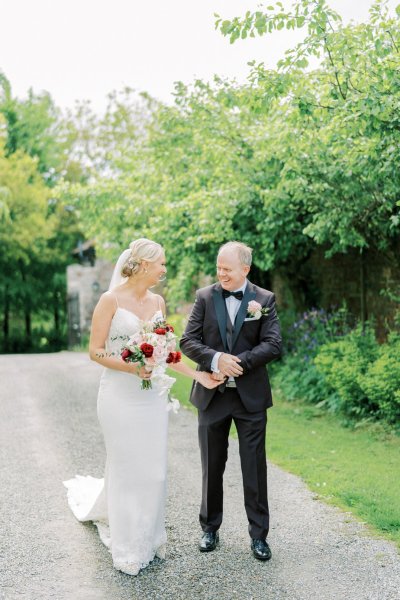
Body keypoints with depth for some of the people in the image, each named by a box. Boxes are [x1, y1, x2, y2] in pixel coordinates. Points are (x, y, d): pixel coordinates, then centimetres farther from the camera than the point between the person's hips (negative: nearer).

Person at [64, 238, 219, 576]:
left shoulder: (158, 301, 8)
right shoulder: (111, 300, -9)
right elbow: (96, 351, -10)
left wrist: (200, 376, 10)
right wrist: (130, 367, -23)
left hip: (153, 396, 5)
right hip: (120, 396, -5)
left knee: (154, 470, 10)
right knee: (126, 471, 4)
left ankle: (149, 536, 29)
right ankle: (127, 548, 21)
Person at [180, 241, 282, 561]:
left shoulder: (265, 299, -2)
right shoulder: (205, 297, 1)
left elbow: (273, 344, -10)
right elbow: (188, 340, -4)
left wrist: (239, 363, -20)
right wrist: (216, 359, -22)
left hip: (251, 396, -1)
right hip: (212, 395, 1)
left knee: (255, 468, 6)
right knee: (212, 468, 13)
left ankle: (259, 534, 21)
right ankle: (210, 528, 29)